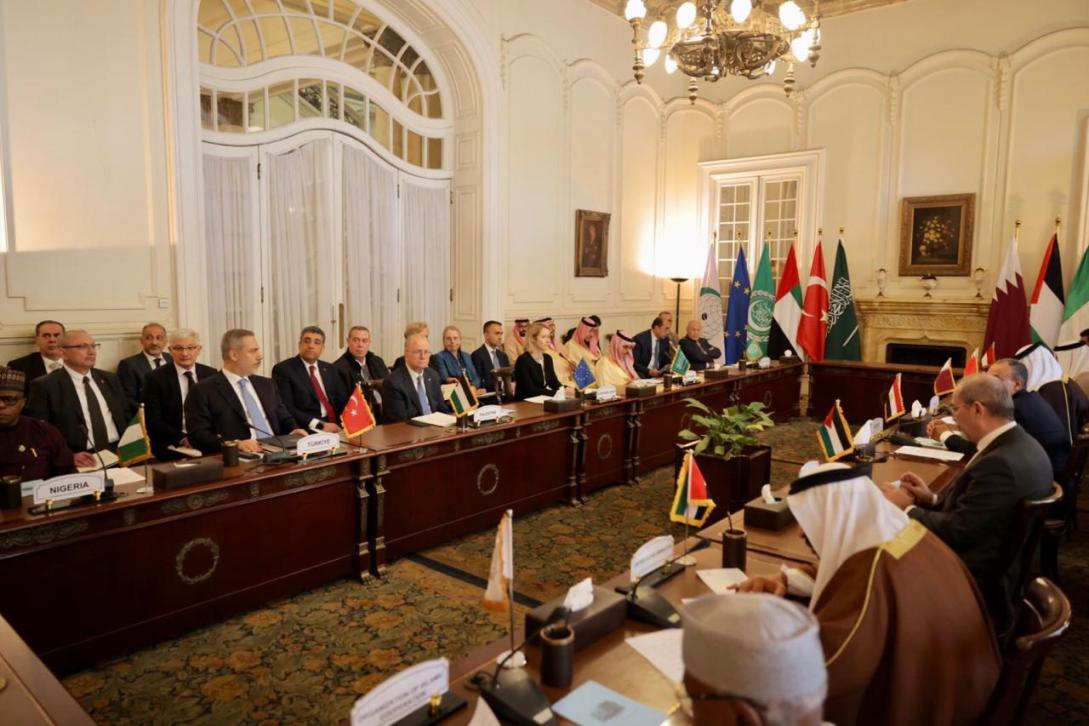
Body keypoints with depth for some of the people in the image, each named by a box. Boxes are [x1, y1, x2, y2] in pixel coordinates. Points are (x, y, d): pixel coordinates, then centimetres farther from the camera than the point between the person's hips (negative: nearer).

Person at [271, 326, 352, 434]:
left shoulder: (330, 369, 17)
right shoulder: (283, 369, 0)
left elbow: (342, 401, 14)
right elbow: (286, 408, -10)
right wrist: (319, 425, -18)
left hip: (336, 427, 4)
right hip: (307, 430, -4)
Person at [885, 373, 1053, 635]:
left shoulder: (1000, 463, -30)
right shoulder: (1021, 445, 1)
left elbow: (956, 532, -25)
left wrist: (907, 509, -10)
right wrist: (932, 499, 3)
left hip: (980, 592, -9)